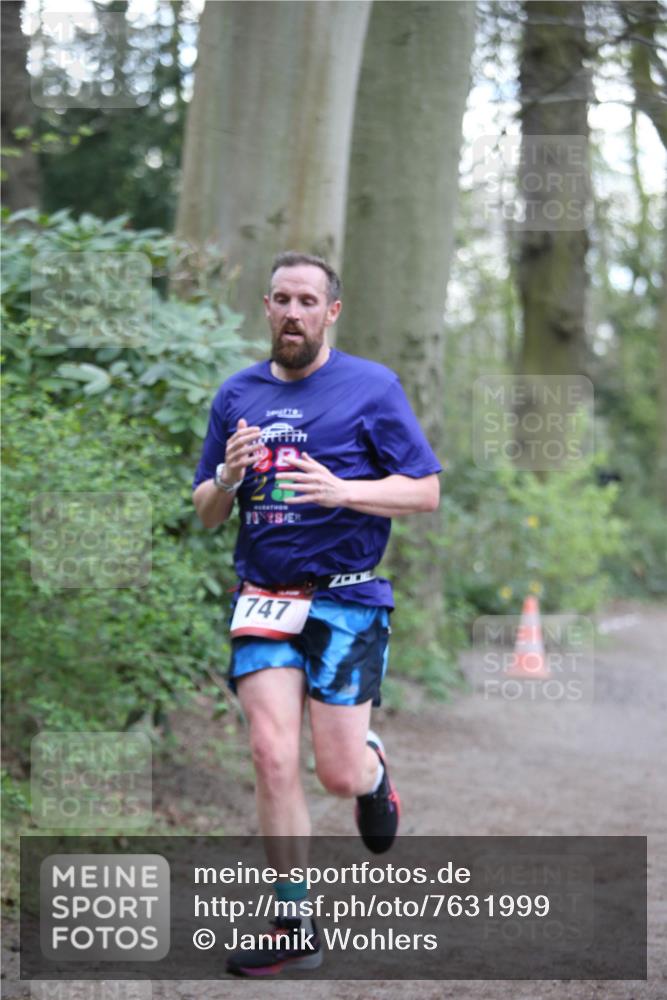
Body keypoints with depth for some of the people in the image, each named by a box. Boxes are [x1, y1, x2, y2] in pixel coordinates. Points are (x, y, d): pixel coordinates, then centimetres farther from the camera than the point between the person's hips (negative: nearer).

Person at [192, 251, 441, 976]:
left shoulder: (372, 387, 0)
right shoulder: (236, 396, 11)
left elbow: (425, 492, -3)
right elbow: (205, 513, 15)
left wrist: (341, 490, -19)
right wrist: (228, 478, -8)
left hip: (346, 598, -3)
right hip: (264, 597, 3)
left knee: (339, 774, -4)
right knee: (273, 759, -8)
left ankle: (373, 767, 35)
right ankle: (295, 927, 3)